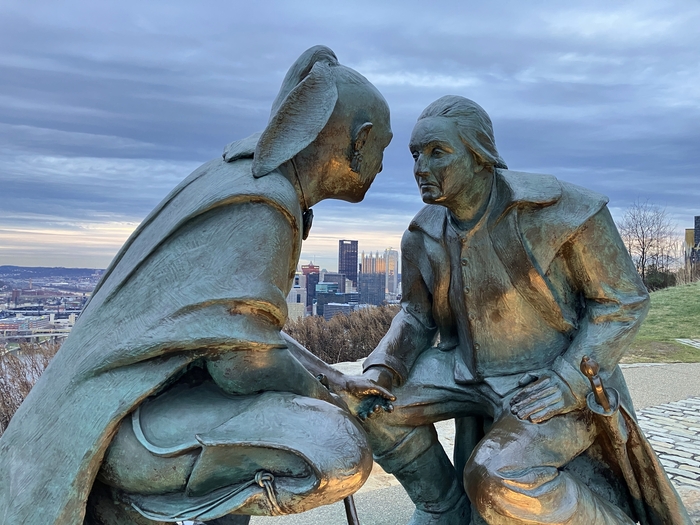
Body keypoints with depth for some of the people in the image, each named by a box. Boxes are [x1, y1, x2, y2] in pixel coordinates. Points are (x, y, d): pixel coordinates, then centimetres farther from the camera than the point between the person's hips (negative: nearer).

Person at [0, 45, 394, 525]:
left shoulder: (249, 186, 13)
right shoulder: (261, 210, -18)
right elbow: (245, 362, -23)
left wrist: (333, 382, 18)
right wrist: (318, 395, -1)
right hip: (126, 426, -10)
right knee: (341, 456, -24)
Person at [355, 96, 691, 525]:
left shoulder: (560, 210, -21)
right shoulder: (425, 237, -6)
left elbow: (624, 301, -13)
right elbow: (417, 316, 5)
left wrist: (568, 383, -25)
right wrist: (380, 371, -14)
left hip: (565, 379, -5)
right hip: (476, 372, 6)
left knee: (499, 482, -30)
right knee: (379, 405, -11)